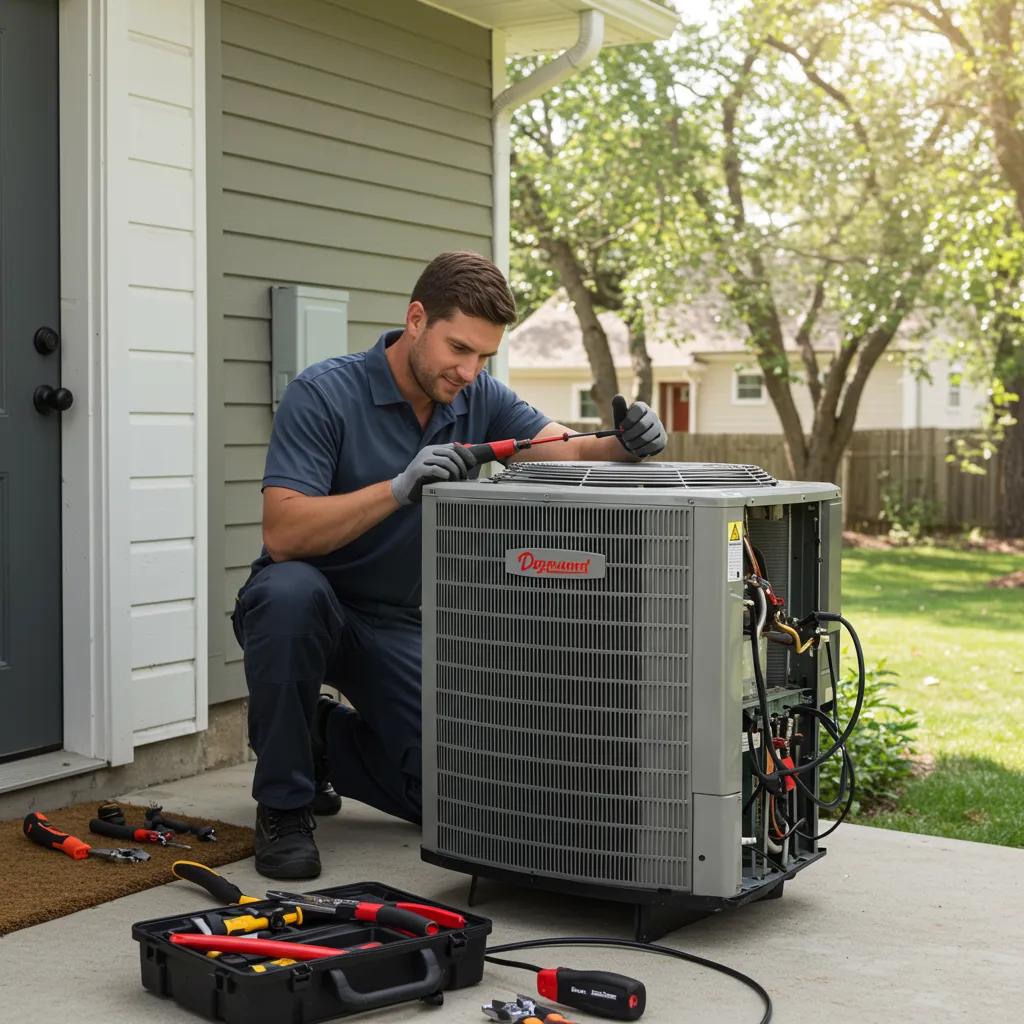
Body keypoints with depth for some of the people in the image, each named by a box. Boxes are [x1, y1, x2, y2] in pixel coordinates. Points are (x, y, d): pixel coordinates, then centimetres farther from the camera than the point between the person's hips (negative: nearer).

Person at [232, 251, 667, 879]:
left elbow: (568, 455, -11)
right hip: (305, 607, -4)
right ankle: (283, 804, -19)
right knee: (292, 592, -41)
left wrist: (625, 445, -34)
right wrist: (399, 488, -41)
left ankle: (323, 739, 20)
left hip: (402, 626, 4)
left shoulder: (480, 399, -2)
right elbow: (283, 533, -30)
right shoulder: (323, 395, -20)